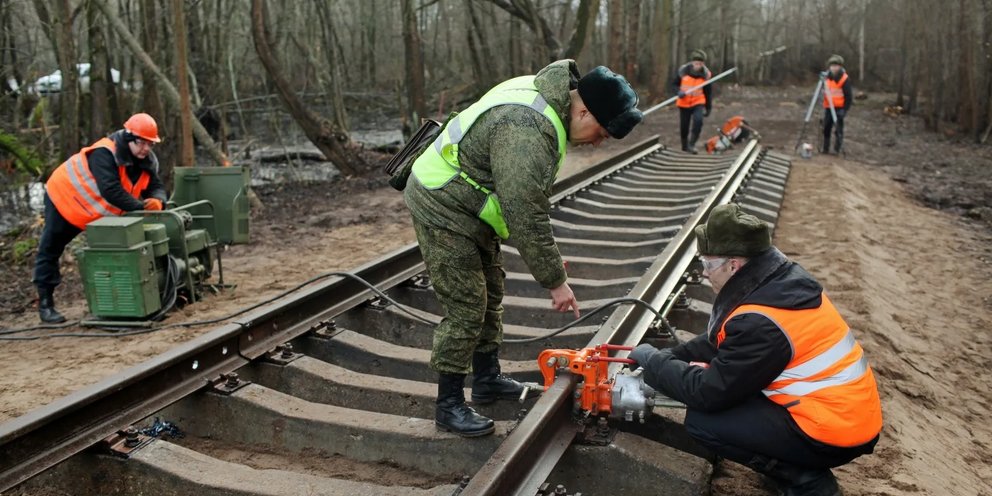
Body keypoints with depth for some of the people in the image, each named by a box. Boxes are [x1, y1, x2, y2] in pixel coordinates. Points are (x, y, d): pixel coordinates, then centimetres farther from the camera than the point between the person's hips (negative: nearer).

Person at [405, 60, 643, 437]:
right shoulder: (526, 131, -32)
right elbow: (526, 217, -29)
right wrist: (555, 281, -21)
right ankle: (449, 406, 7)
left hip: (470, 206, 10)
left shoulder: (548, 99, 0)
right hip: (443, 210, -10)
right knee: (466, 308, -6)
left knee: (490, 295, 17)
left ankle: (487, 380, 33)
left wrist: (549, 251, 15)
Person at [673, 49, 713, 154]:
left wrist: (708, 107, 5)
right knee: (684, 126, 9)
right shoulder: (683, 71, -12)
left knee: (698, 121, -26)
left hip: (698, 102, -1)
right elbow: (674, 84, 0)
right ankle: (684, 146, 31)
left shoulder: (706, 74, -9)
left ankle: (691, 144, -14)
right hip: (684, 103, 1)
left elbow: (708, 92, 2)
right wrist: (678, 92, -21)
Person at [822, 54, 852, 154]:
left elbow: (848, 96, -10)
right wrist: (824, 106, 11)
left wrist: (845, 109, -14)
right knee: (826, 127, 4)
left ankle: (838, 148, 1)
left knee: (838, 128, -6)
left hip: (839, 108, -5)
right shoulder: (826, 77, 4)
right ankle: (825, 149, 11)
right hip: (828, 107, 5)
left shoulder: (845, 79, -11)